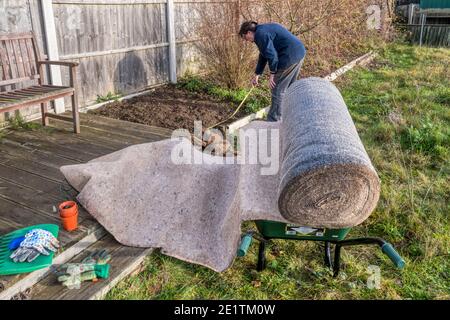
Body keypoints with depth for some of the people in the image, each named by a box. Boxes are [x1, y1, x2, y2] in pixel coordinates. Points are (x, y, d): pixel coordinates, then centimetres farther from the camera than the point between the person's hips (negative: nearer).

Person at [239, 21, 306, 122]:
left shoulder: (260, 34, -12)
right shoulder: (264, 29, 22)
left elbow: (271, 55, -19)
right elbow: (263, 55, 28)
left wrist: (272, 74, -8)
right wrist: (257, 74, 31)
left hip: (290, 57, -10)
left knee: (278, 90, -3)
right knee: (288, 89, 20)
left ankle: (273, 121, 4)